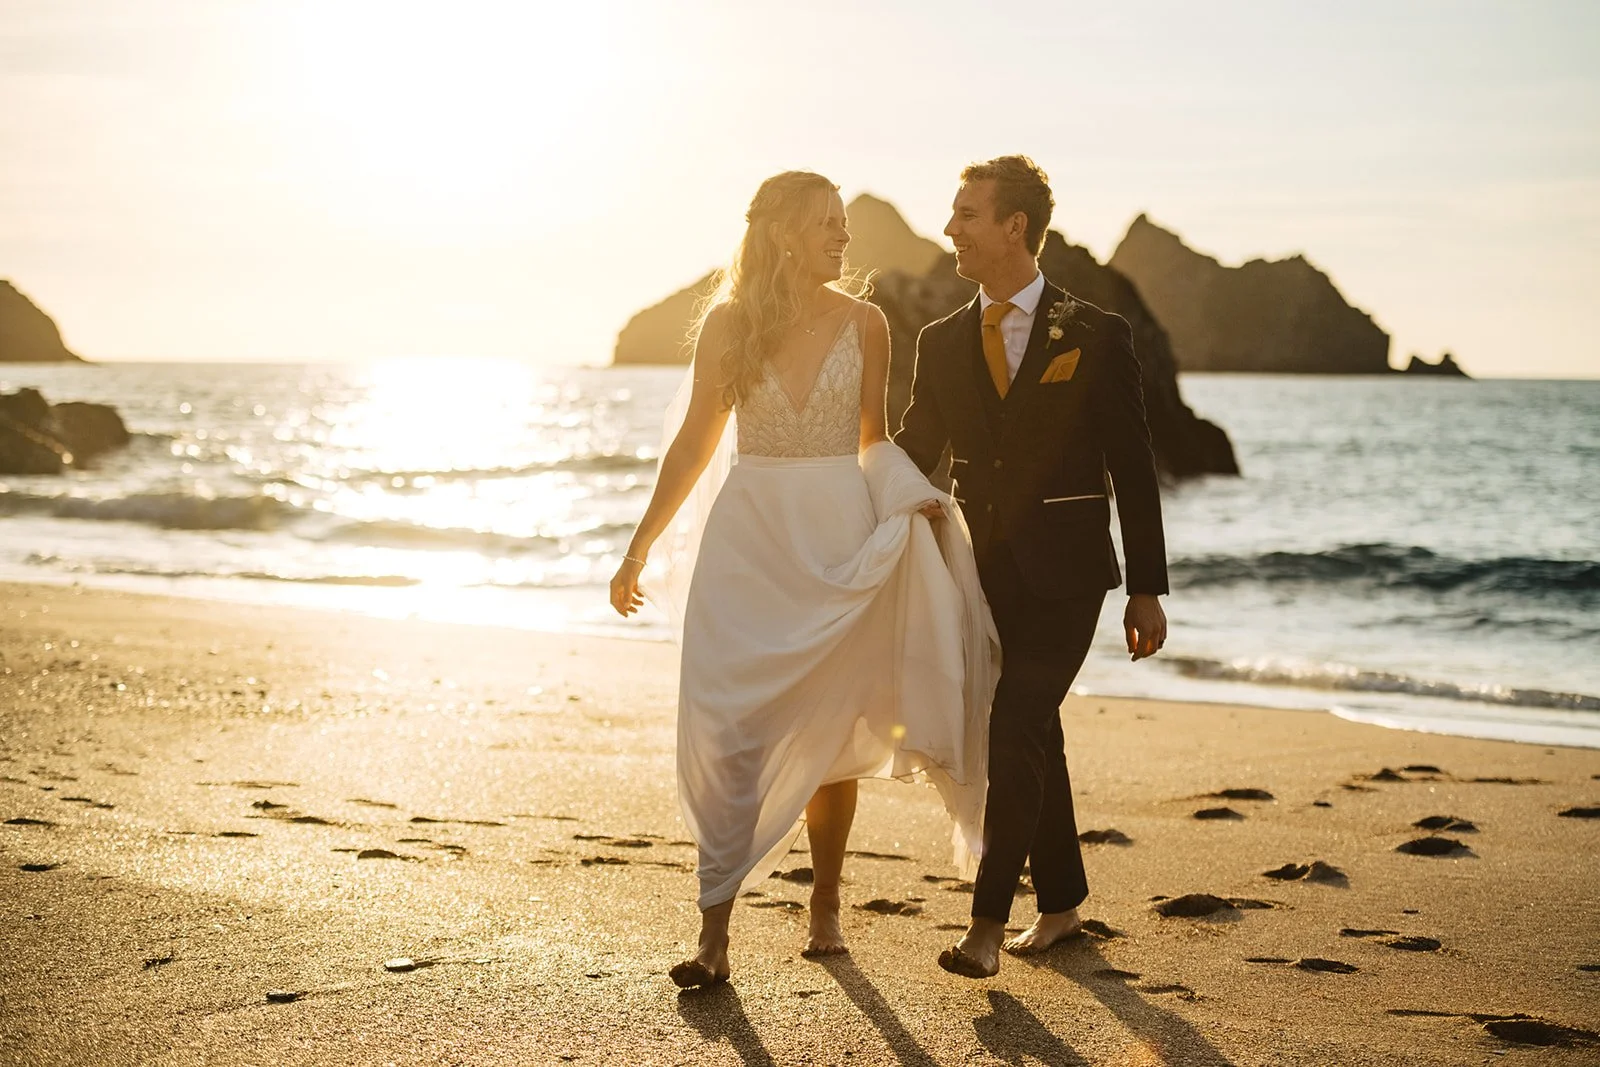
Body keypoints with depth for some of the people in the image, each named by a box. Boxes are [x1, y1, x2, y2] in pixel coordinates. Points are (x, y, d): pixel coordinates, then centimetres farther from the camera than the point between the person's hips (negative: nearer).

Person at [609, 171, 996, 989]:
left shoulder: (862, 323, 2)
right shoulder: (729, 323, 0)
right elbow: (696, 441, 6)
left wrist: (910, 500, -7)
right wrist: (639, 549, 6)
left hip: (837, 535, 1)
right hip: (747, 533, -1)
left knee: (828, 730, 7)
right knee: (728, 728, -6)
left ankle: (825, 906, 23)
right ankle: (715, 933, -4)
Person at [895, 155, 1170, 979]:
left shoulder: (1096, 338, -4)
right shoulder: (943, 342, 8)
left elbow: (1132, 469, -2)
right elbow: (911, 455, 12)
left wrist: (1146, 589, -4)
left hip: (1064, 572, -4)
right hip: (983, 572, 5)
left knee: (1016, 732, -16)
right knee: (1030, 736, 12)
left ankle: (987, 920, -13)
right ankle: (1061, 903, 25)